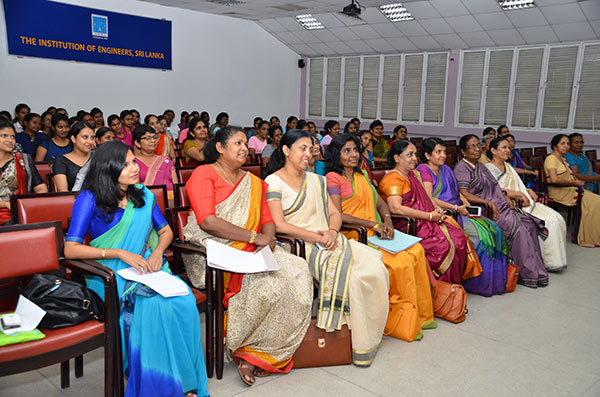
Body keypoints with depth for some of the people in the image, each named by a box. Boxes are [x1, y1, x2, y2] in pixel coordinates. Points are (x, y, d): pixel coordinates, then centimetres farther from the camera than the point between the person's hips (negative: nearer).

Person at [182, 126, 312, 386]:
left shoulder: (253, 182, 22)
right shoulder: (204, 174, 0)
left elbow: (267, 220, 17)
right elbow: (207, 222, -14)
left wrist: (268, 238, -8)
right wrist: (254, 237, -15)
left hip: (251, 251, 7)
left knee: (299, 272, -17)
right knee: (269, 285, -30)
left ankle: (254, 353, -11)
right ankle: (245, 348, -6)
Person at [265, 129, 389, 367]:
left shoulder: (315, 181, 21)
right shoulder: (274, 182, -1)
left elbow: (334, 213, 18)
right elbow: (279, 225, -12)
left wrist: (332, 232, -5)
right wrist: (317, 237, -16)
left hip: (327, 242, 6)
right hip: (300, 247, -6)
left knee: (373, 266, -17)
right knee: (345, 270, -28)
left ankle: (367, 336, -5)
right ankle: (360, 342, -11)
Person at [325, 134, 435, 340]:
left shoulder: (362, 175, 22)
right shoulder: (333, 177, -2)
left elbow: (381, 203, 19)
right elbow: (337, 215, -12)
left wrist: (387, 221, -3)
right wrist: (372, 224, -16)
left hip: (374, 233, 7)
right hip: (353, 236, -7)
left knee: (416, 250, -14)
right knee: (400, 261, -24)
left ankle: (420, 315, -6)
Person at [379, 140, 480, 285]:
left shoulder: (414, 174, 21)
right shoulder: (393, 178, -10)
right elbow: (396, 208, -24)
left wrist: (437, 210, 1)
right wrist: (430, 216, -18)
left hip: (424, 222, 9)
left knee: (460, 238, -9)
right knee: (444, 246, -24)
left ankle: (457, 282, -3)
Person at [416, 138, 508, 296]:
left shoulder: (446, 169, 22)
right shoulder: (423, 170, -4)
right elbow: (429, 199, -14)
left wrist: (464, 201, 3)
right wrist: (456, 208, -14)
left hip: (457, 211, 8)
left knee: (493, 228, -11)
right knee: (479, 232, -25)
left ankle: (495, 279, -8)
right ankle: (478, 283, -14)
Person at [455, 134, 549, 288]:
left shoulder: (480, 166, 22)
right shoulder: (462, 168, -6)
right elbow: (464, 194, -16)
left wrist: (506, 197, 8)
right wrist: (488, 203, -20)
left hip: (497, 206, 8)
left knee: (529, 224, -11)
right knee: (516, 225, -25)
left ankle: (534, 269, -9)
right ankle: (525, 273, -16)